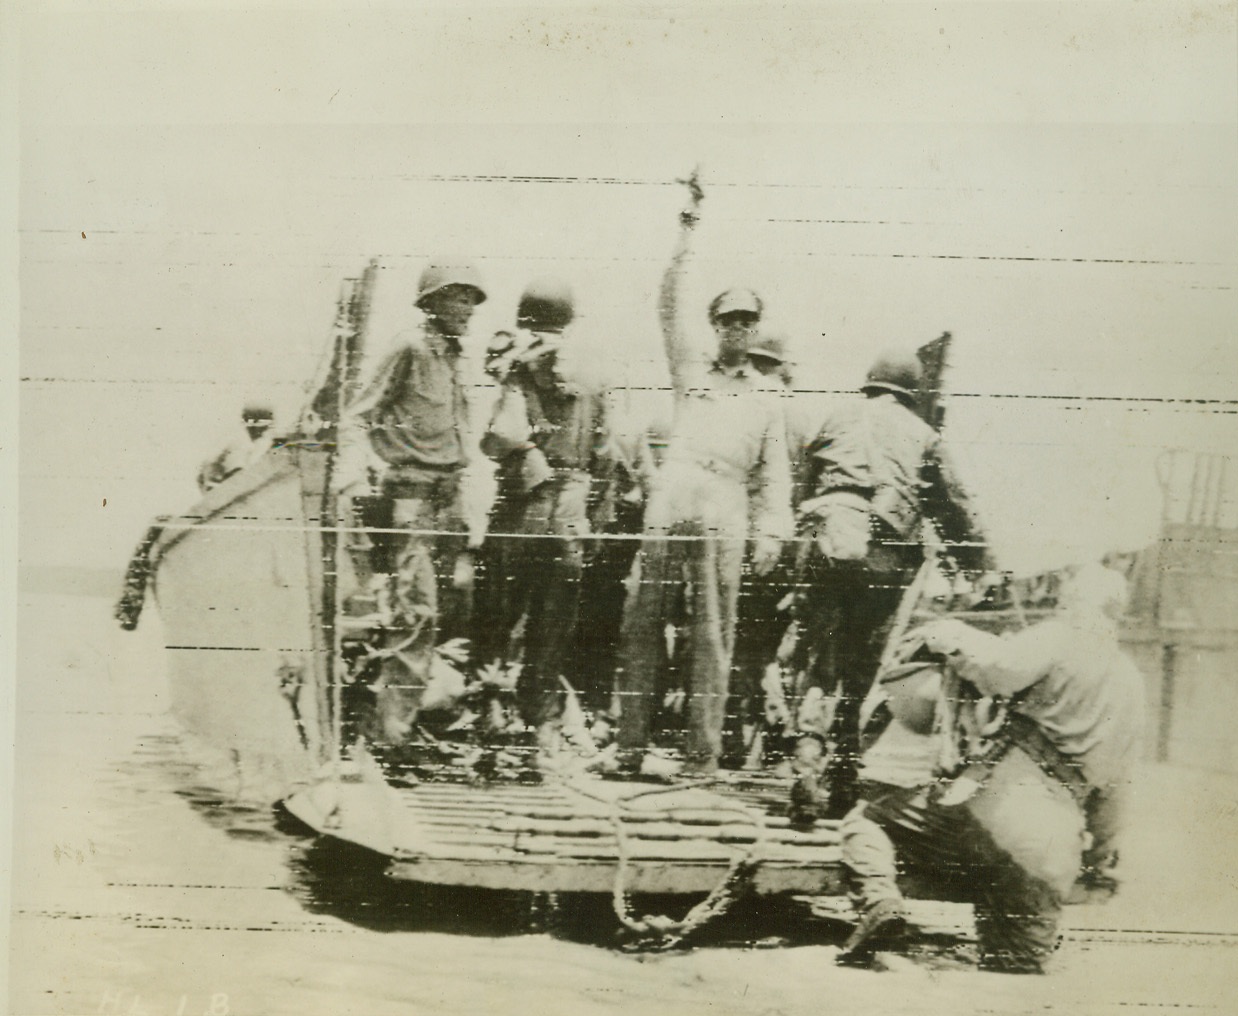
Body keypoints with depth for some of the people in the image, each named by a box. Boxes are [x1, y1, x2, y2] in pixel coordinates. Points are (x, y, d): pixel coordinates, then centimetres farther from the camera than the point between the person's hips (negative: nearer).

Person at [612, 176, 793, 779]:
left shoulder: (766, 403, 21)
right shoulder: (689, 374, 22)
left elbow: (775, 475, 14)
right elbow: (668, 309, 16)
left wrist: (773, 532, 0)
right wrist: (686, 238, 12)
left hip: (724, 520, -1)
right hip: (668, 508, 1)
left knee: (712, 633, -5)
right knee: (641, 624, -3)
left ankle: (703, 753, -3)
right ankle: (630, 746, 0)